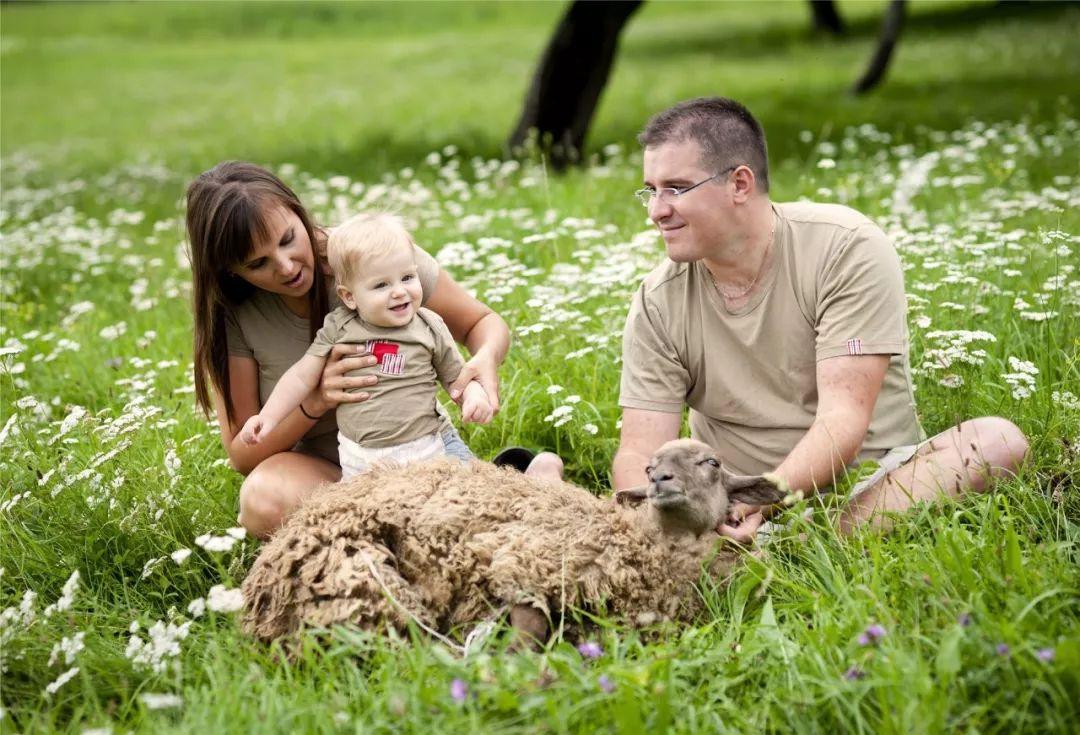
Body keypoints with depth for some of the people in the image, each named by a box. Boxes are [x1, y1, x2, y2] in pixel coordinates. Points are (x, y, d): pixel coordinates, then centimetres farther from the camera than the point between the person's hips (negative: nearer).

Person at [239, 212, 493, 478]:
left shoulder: (430, 328, -1)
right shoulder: (338, 328, -1)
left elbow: (457, 376, 7)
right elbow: (302, 376, 3)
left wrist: (474, 395, -14)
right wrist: (268, 417, -3)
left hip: (421, 452, -1)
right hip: (357, 458, 1)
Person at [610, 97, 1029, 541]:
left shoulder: (847, 249, -12)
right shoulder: (658, 305, -2)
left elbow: (843, 418, -20)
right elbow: (639, 453, -7)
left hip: (874, 487, 0)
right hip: (731, 506, 1)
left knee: (997, 440, -31)